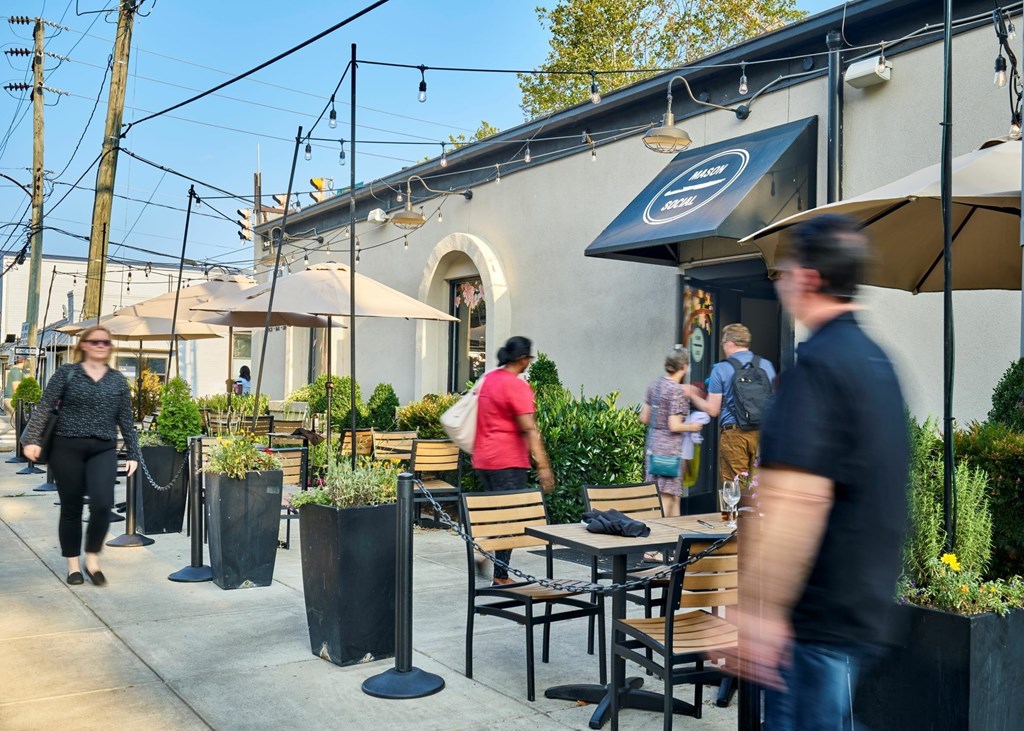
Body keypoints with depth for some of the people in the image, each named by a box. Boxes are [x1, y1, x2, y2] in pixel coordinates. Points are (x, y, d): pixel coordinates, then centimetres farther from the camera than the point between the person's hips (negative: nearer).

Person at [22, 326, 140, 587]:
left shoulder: (118, 380, 9)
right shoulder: (66, 373, 2)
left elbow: (126, 419, 11)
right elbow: (44, 407, -4)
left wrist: (133, 454, 9)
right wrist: (32, 439, -14)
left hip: (103, 450, 1)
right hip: (67, 447, -1)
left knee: (102, 504, -13)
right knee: (71, 508, 6)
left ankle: (92, 559, 8)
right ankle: (73, 564, 21)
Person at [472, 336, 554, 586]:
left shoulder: (487, 379, 12)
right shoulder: (517, 386, -14)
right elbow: (529, 429, -20)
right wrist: (543, 465, -22)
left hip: (483, 459, 8)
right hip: (507, 461, -8)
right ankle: (501, 577, 3)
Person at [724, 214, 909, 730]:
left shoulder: (818, 363, -19)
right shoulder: (876, 361, 12)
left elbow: (799, 497, -28)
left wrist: (758, 609, -27)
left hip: (819, 612, -9)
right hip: (864, 601, 9)